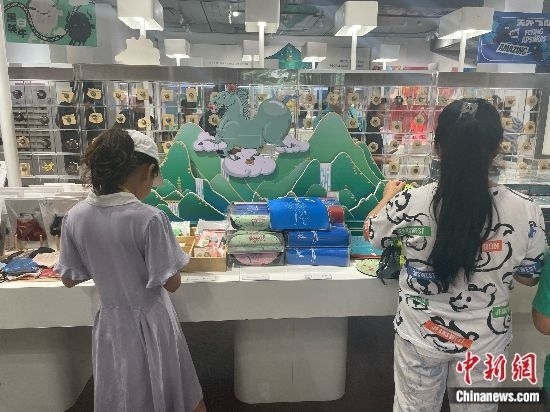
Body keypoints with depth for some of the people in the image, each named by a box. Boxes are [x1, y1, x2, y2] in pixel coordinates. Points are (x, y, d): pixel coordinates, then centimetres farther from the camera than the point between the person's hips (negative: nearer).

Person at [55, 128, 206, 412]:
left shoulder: (74, 217, -10)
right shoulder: (149, 218, -25)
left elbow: (69, 279, 1)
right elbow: (172, 283, -19)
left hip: (110, 323, 5)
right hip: (149, 323, -4)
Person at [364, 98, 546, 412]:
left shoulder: (410, 203, -22)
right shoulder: (525, 211, -18)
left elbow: (372, 233, -1)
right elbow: (529, 277, -2)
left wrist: (389, 196, 17)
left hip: (421, 335, -1)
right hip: (485, 339, 1)